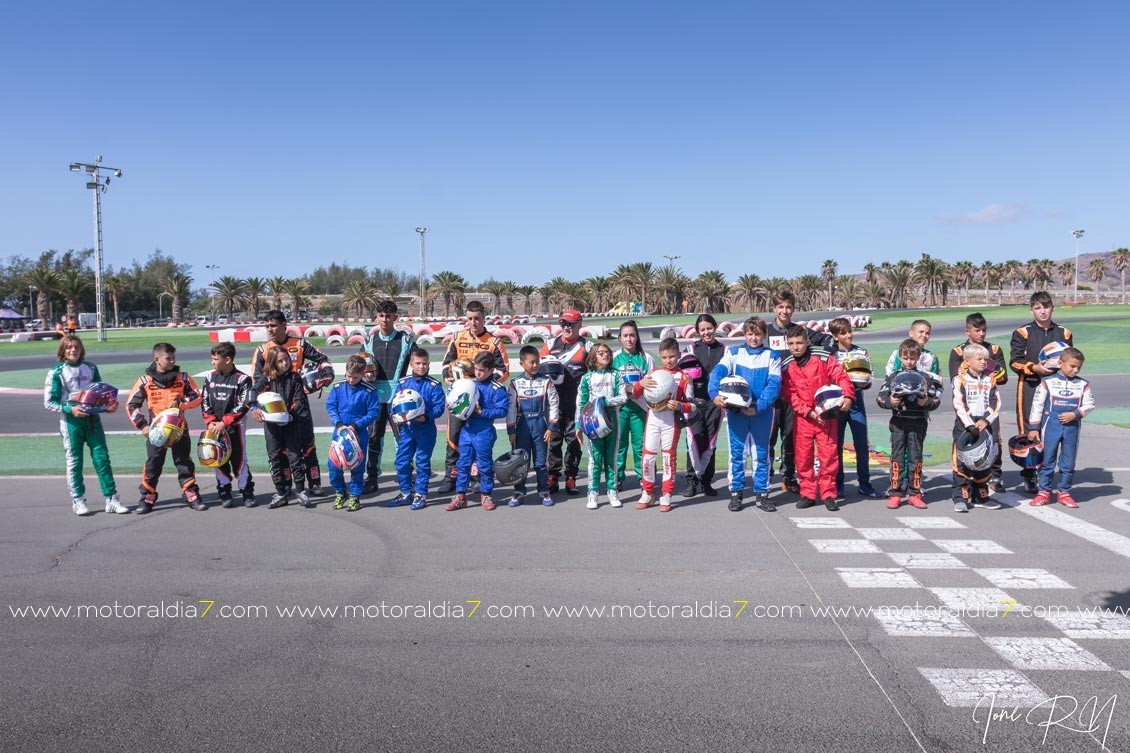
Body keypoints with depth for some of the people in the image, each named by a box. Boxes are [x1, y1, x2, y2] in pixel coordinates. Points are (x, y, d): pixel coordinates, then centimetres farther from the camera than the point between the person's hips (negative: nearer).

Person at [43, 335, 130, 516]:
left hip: (92, 418, 3)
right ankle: (78, 501, 16)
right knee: (74, 461, 5)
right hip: (71, 421, -3)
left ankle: (112, 499, 5)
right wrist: (69, 409, -19)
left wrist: (110, 404, -4)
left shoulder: (91, 368, 7)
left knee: (102, 458, 1)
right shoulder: (56, 372, -3)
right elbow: (49, 402, -4)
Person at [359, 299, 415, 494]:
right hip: (375, 395, 3)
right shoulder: (370, 341, 9)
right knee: (373, 437, 7)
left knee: (403, 436, -1)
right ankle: (371, 479, 15)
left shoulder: (406, 340, 0)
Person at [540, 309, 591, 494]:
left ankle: (571, 478, 15)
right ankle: (552, 477, 12)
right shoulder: (551, 344, 9)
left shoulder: (587, 346, 5)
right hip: (554, 401, 1)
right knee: (553, 439, 4)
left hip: (577, 403, -1)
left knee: (574, 440, 5)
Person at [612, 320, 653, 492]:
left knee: (641, 444, 1)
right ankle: (618, 478, 13)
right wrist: (623, 389, -7)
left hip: (640, 406, 0)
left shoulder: (646, 358, 5)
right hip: (619, 407, 0)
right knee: (619, 444, 3)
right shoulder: (614, 358, 6)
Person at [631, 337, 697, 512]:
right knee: (648, 456, 5)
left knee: (669, 457, 4)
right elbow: (635, 394, 8)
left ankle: (666, 496, 13)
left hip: (671, 421, -2)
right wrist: (640, 384, -13)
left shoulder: (683, 377, 0)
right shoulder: (653, 374, 7)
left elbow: (693, 405, -2)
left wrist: (680, 406, -22)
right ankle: (648, 494, 19)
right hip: (652, 420, 2)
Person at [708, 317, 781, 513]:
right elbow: (718, 372, -9)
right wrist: (714, 394, -28)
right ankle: (736, 493, 13)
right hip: (736, 410, 0)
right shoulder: (733, 352, 6)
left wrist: (759, 406, -20)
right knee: (737, 453, 4)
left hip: (762, 412, 0)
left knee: (761, 454, 6)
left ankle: (761, 495, 15)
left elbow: (774, 385, -7)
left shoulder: (772, 356, 4)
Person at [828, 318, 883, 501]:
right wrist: (841, 366, -14)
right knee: (836, 445, 3)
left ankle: (864, 484, 14)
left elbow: (869, 380, 4)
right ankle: (837, 486, 11)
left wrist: (863, 383, -16)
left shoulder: (862, 353, 7)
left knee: (862, 445, 3)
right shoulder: (830, 354, 1)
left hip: (856, 402, 2)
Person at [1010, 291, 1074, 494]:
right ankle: (1028, 476, 2)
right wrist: (1035, 367, -18)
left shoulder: (1063, 333, 12)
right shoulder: (1023, 333, 1)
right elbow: (1015, 361, -3)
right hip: (1029, 386, -3)